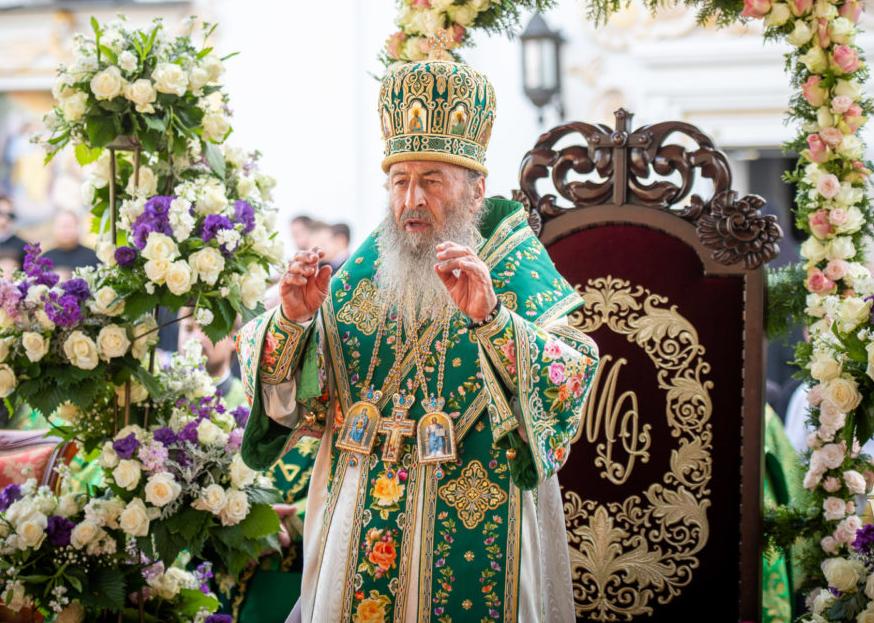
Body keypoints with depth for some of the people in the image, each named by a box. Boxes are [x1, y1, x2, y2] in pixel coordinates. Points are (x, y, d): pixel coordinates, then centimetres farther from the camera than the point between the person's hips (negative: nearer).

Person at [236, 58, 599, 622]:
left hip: (472, 535, -3)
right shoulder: (362, 271, 6)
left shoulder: (518, 271, -5)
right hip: (356, 529, 3)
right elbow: (291, 399, 4)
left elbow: (567, 384, -20)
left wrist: (491, 317, -34)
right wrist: (292, 321, -15)